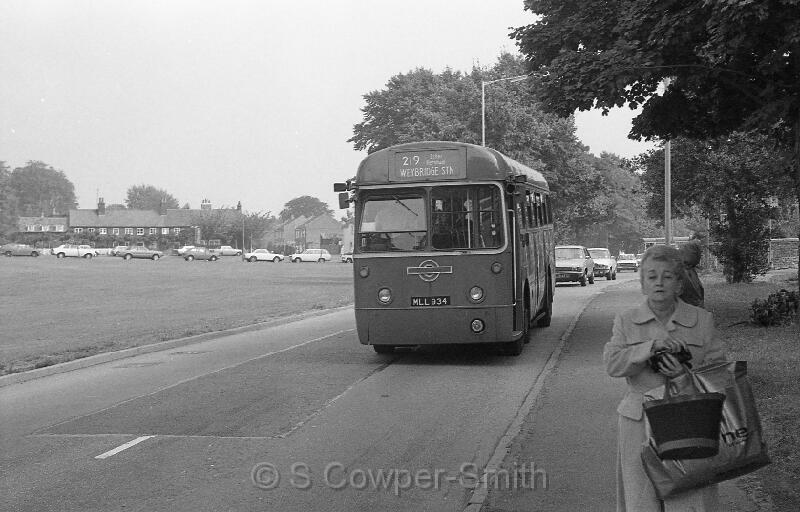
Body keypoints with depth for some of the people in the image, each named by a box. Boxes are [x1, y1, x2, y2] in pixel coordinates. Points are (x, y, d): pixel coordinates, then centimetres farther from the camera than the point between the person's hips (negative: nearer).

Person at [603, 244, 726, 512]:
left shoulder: (703, 321, 4)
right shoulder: (626, 321, 4)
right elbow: (612, 363, -7)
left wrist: (686, 373, -15)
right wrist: (651, 347, -21)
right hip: (639, 425, 1)